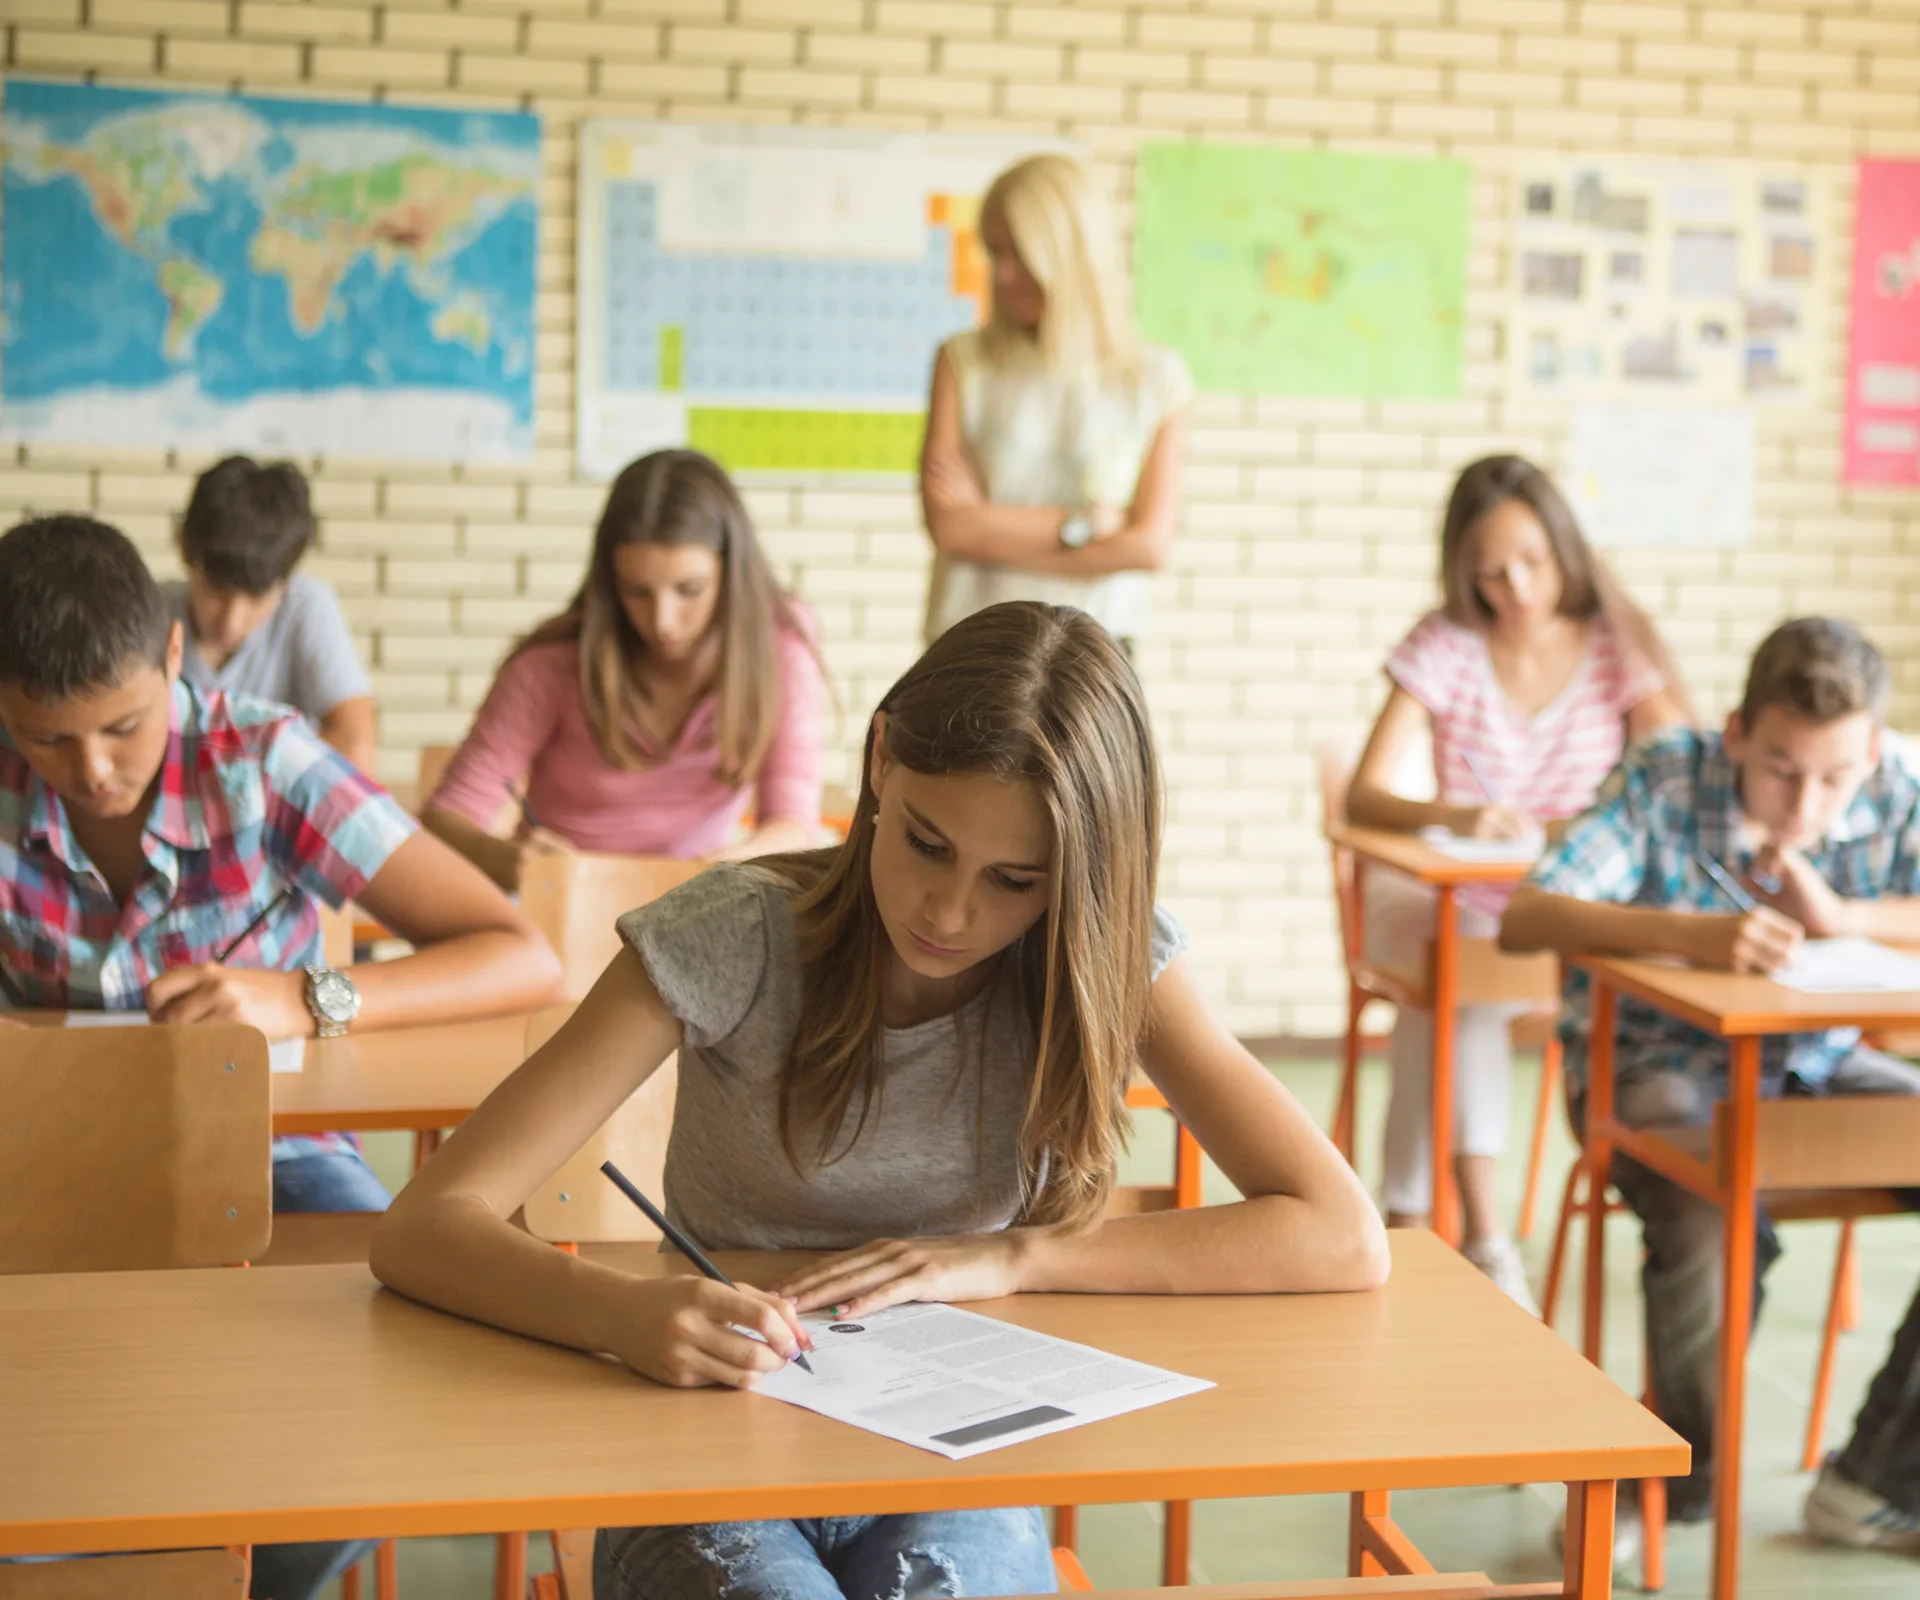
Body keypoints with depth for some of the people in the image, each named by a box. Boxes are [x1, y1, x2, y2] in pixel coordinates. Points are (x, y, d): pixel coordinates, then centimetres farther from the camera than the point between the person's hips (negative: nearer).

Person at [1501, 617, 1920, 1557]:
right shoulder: (1666, 782, -19)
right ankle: (1678, 1478, -5)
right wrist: (1691, 934, -44)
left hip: (1814, 1067, 5)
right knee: (1716, 1221, -35)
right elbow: (1522, 918, -30)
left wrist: (1844, 915, -29)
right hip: (1657, 1065, -4)